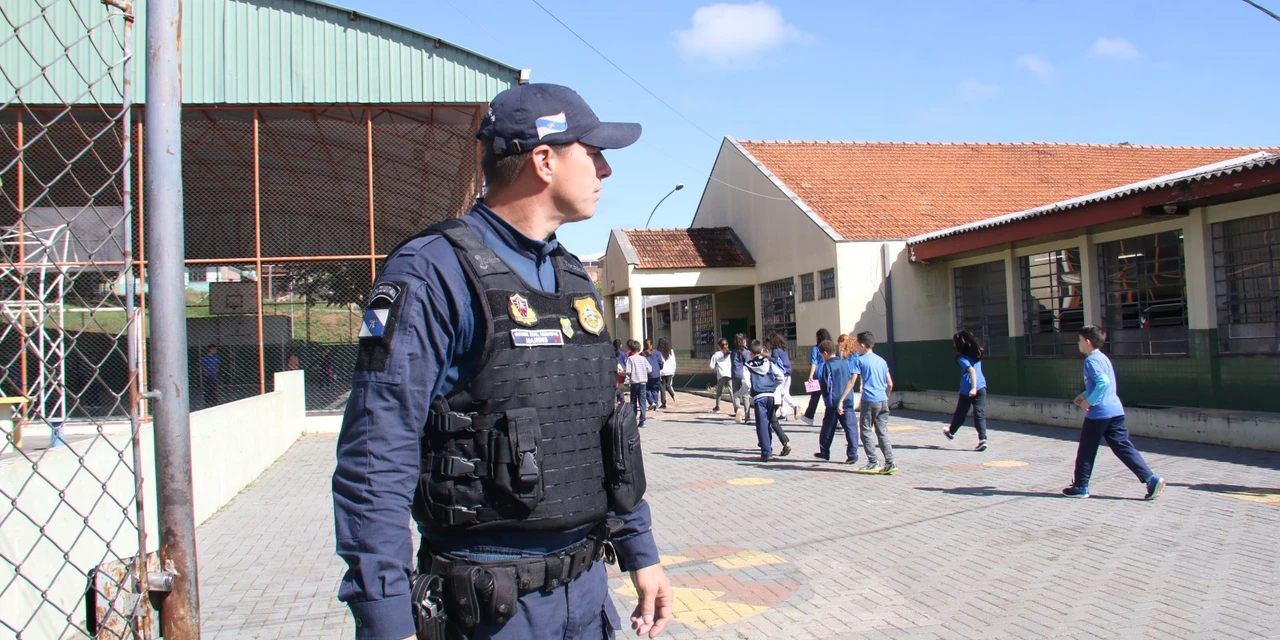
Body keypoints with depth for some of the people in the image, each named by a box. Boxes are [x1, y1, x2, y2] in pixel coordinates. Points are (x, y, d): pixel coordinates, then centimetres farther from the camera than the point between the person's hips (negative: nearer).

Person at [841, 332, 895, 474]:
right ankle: (890, 463, 2)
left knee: (865, 432, 4)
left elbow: (852, 382, -7)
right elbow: (890, 384, 14)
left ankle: (873, 463, 3)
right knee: (883, 433, 8)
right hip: (883, 401, 6)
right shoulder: (881, 360, 14)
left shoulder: (861, 360, -2)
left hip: (869, 401, -6)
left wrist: (841, 400, -7)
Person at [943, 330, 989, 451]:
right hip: (981, 387, 5)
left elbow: (971, 370, -21)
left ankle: (951, 432, 36)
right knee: (980, 414, 0)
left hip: (968, 390, -5)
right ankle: (982, 439, -13)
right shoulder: (976, 353, 12)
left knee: (960, 413, 14)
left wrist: (973, 387, -25)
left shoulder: (962, 357, -9)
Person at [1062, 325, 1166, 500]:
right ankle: (1151, 479, -3)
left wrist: (1089, 401, -18)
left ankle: (1080, 487, 12)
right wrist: (1085, 395, 20)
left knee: (1086, 451, 3)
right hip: (1115, 411, 9)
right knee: (1123, 447, 6)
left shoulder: (1091, 360, -13)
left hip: (1098, 413, -9)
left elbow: (1103, 382, -26)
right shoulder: (1103, 358, 17)